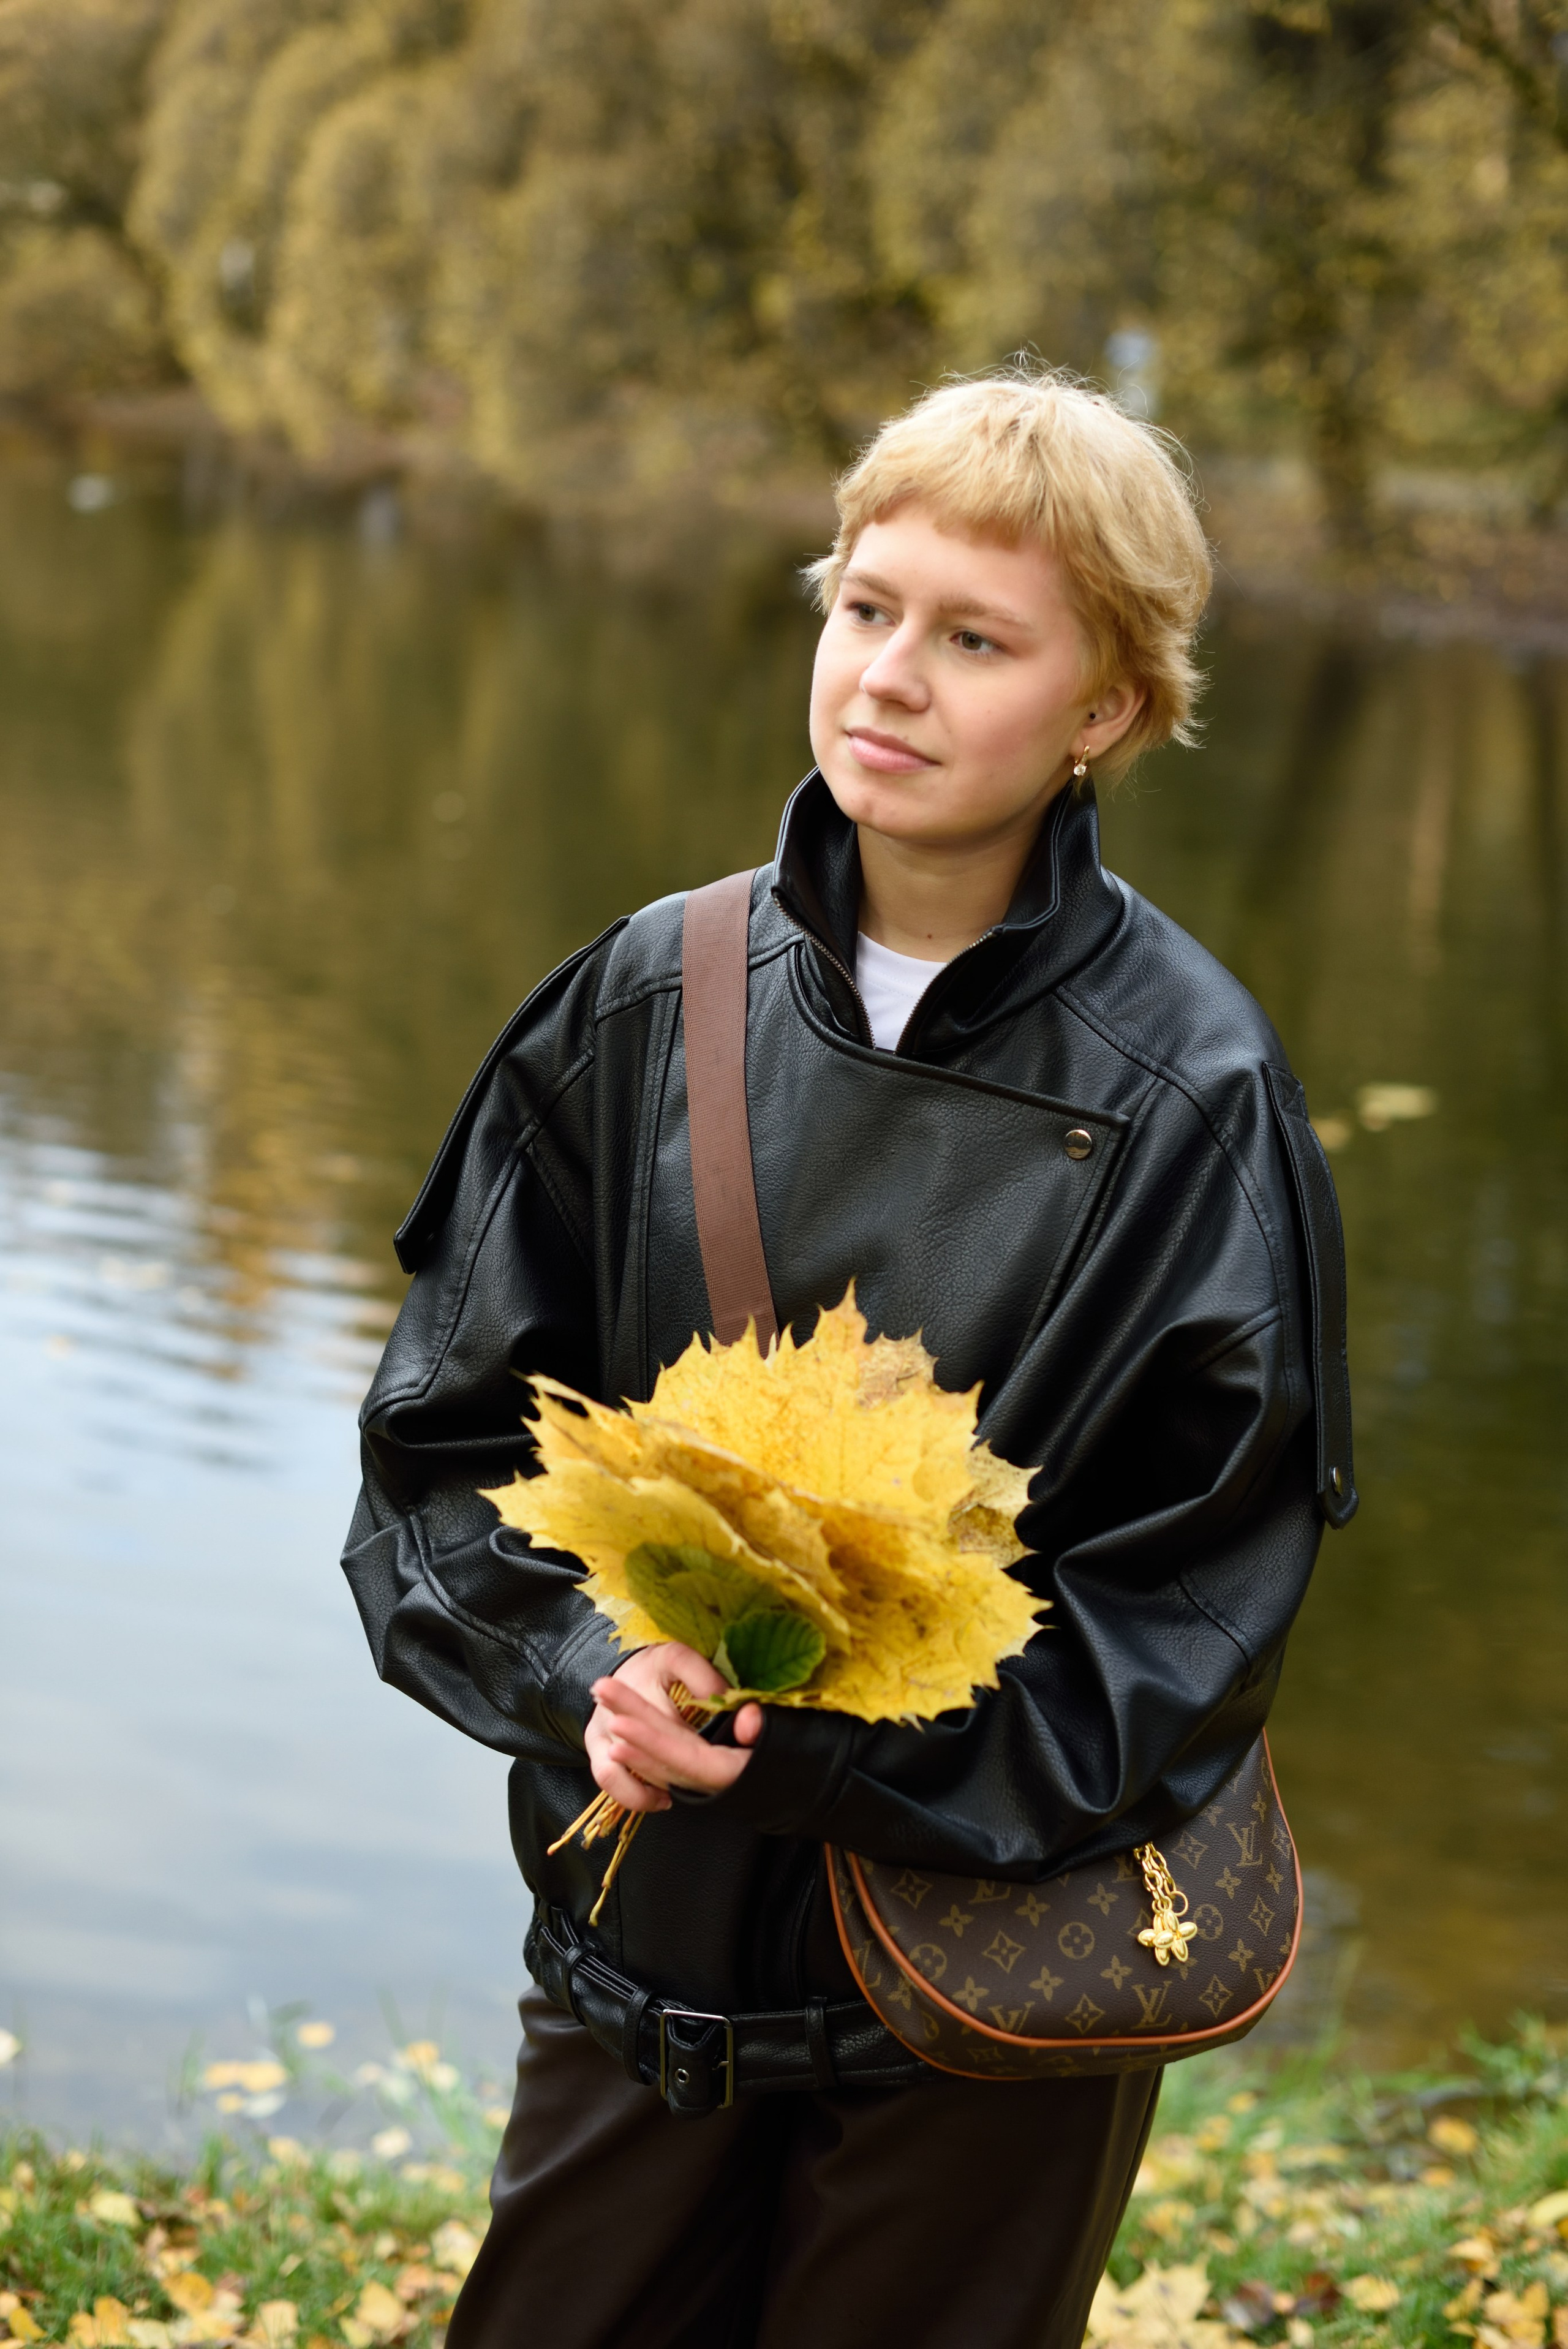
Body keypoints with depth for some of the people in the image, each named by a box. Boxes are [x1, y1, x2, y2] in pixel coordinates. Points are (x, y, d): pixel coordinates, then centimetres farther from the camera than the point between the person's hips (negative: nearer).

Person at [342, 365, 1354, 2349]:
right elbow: (451, 1434, 2)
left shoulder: (1189, 1093, -12)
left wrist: (798, 1735, -22)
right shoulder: (639, 1006, -2)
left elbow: (1175, 1640, -11)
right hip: (640, 1950, 3)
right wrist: (597, 1664, -17)